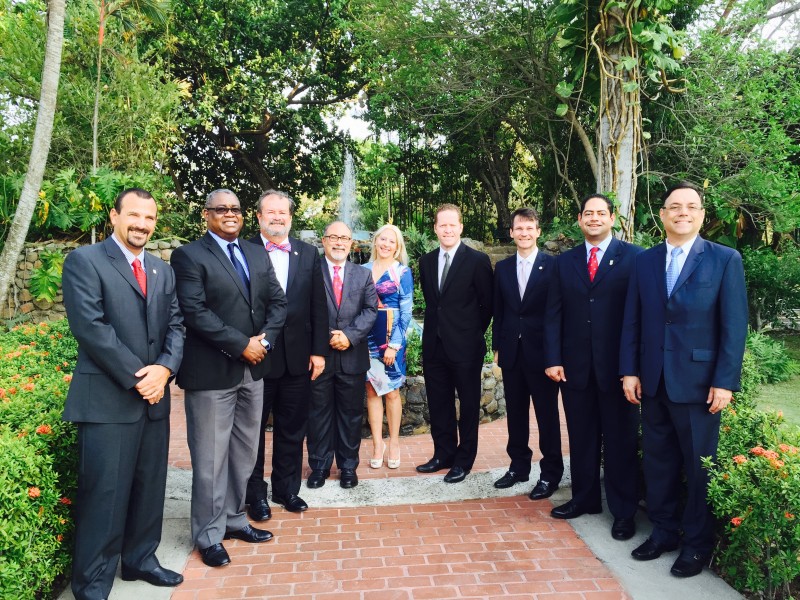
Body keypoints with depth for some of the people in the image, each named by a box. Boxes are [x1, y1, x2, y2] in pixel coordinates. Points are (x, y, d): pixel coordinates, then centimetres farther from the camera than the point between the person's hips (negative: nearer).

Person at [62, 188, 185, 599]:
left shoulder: (163, 271, 14)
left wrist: (164, 368, -10)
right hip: (107, 400, -6)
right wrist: (136, 378, -15)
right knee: (104, 495, 2)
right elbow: (91, 327, -15)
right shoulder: (84, 261, -5)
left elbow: (175, 325, 9)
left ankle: (140, 559, 32)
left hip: (154, 397, 6)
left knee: (150, 488, 14)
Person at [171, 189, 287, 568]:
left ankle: (234, 519, 32)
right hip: (212, 372, -6)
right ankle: (209, 534, 21)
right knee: (211, 458, 5)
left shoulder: (257, 254, 13)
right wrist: (241, 345, -17)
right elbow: (195, 312, -17)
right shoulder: (189, 256, -6)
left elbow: (277, 302, 9)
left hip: (253, 369, 6)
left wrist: (265, 339, -8)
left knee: (244, 452, 16)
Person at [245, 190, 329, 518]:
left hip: (298, 357, 3)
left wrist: (319, 350, 1)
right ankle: (255, 492, 28)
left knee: (292, 428, 15)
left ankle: (287, 487, 32)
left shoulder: (308, 253, 6)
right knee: (252, 428, 12)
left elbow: (318, 306, 5)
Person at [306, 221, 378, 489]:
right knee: (319, 413, 8)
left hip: (352, 356, 2)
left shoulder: (363, 275, 9)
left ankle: (348, 466, 24)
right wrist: (326, 338, -13)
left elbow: (370, 309, 1)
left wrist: (349, 335, -14)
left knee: (351, 414, 11)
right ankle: (319, 465, 23)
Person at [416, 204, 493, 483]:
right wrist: (435, 327, 7)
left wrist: (472, 333, 1)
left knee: (468, 405, 8)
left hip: (465, 346, -5)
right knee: (438, 405, 13)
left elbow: (488, 303, -3)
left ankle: (464, 460, 21)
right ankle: (443, 454, 28)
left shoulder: (477, 260, -8)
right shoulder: (426, 261, 8)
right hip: (434, 345, 5)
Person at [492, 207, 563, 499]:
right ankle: (518, 465, 27)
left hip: (542, 352, -4)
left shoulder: (553, 266, -5)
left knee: (547, 414, 5)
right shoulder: (502, 267, 9)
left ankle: (550, 472, 18)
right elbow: (498, 311, 11)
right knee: (515, 412, 13)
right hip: (511, 352, 4)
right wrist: (497, 346, 8)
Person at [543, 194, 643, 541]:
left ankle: (624, 511, 23)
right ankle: (584, 498, 31)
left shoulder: (634, 258, -2)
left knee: (621, 440, 8)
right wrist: (553, 359, -2)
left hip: (617, 366, -3)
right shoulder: (565, 262, 9)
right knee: (582, 437, 14)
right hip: (576, 366, 3)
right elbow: (553, 314, 6)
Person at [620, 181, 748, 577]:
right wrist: (629, 371, 2)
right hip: (653, 381, 4)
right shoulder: (644, 261, 7)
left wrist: (724, 382, -11)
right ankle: (663, 531, 29)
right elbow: (632, 321, 7)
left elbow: (734, 325, -7)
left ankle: (697, 543, 24)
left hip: (698, 381, -3)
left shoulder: (725, 259, -3)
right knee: (658, 460, 13)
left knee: (699, 466, 8)